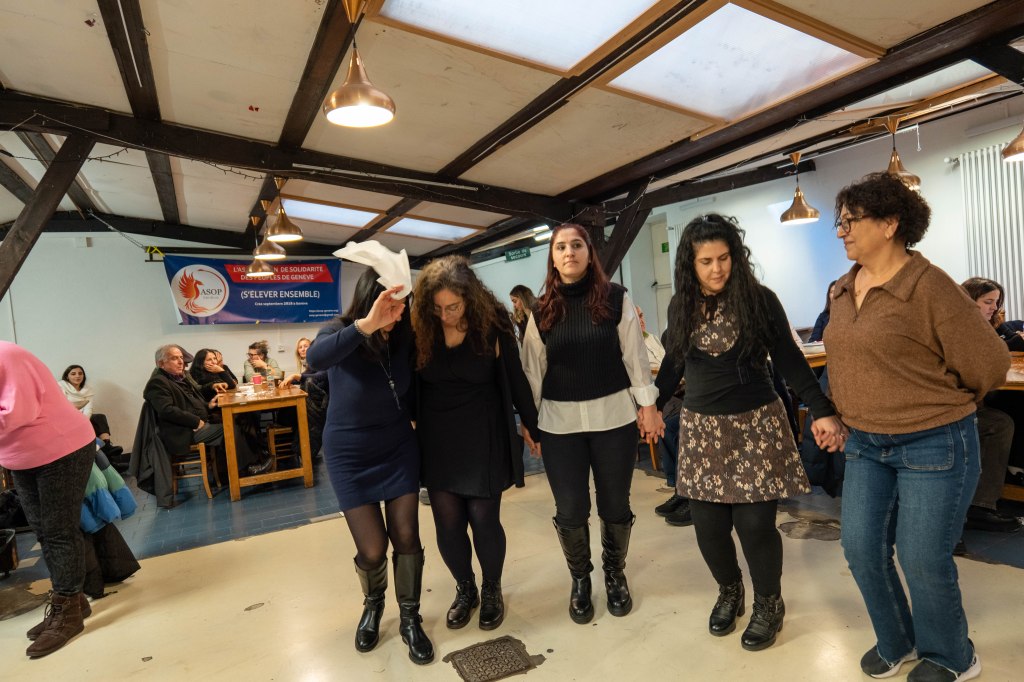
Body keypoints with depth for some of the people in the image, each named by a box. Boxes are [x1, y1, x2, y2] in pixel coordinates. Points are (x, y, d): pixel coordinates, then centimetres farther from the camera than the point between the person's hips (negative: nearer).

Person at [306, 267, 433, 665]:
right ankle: (373, 606, 36)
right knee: (372, 549, 1)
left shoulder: (404, 336, -11)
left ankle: (410, 619, 28)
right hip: (350, 455, -2)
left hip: (398, 448, 2)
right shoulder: (341, 330, -19)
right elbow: (315, 359, -43)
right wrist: (366, 324, -53)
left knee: (406, 537, 4)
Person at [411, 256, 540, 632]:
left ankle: (492, 590, 32)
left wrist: (531, 424, 6)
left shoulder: (493, 322, -11)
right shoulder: (420, 327, -8)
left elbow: (514, 377, -2)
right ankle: (465, 589, 33)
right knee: (448, 524, 6)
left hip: (484, 438, -2)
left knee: (484, 519, 4)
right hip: (438, 440, 2)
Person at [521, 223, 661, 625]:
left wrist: (648, 406, -1)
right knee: (570, 510, 7)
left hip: (613, 417, 0)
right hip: (559, 423, 1)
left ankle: (615, 574, 38)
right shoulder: (542, 311, 2)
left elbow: (635, 354, 0)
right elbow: (533, 368, 5)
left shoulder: (616, 299, -2)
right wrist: (527, 419, 6)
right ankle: (580, 579, 33)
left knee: (615, 505, 11)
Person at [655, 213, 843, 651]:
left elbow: (789, 360, -5)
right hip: (700, 428, 3)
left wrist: (823, 411, -12)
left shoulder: (760, 300, -7)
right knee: (708, 525, 7)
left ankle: (769, 604, 28)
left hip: (755, 424, -3)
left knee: (755, 523, -1)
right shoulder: (681, 306, 2)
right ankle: (729, 592, 36)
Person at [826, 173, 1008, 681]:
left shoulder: (928, 286, -17)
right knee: (861, 548, 9)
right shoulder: (844, 290, 4)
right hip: (866, 444, 6)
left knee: (922, 558, 5)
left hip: (933, 445, -6)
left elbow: (988, 365, -11)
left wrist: (941, 408, 3)